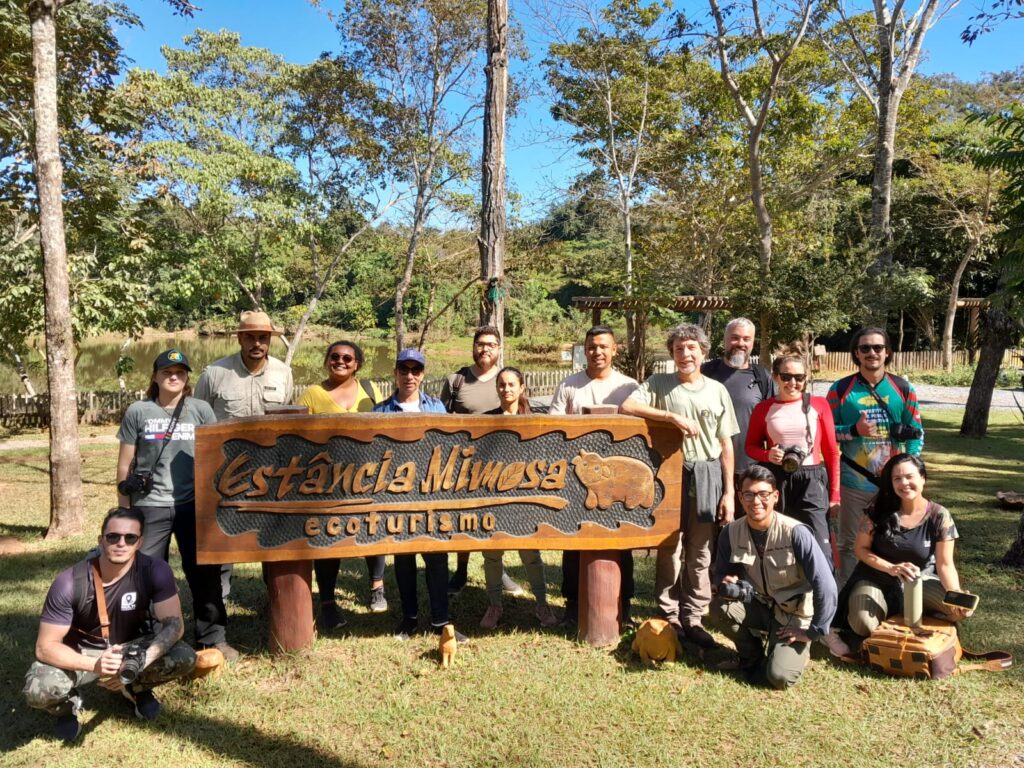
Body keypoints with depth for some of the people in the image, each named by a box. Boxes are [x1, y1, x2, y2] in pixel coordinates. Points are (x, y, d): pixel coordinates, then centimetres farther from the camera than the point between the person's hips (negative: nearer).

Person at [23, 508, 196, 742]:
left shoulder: (155, 571, -24)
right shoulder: (70, 582, -26)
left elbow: (174, 623, -24)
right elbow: (45, 646, -23)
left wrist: (141, 660, -42)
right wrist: (95, 664, -39)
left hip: (131, 647, 1)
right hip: (82, 653, -1)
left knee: (185, 658, -25)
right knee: (38, 690, -32)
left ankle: (136, 688, 9)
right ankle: (68, 704, 8)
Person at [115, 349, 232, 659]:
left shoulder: (201, 410, 4)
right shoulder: (138, 412, 3)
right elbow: (125, 464, 6)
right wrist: (124, 510, 5)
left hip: (193, 505, 0)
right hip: (149, 506, 0)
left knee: (204, 573, 4)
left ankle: (214, 639, 15)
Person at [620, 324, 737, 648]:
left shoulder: (717, 390, 7)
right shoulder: (659, 383, 2)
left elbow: (726, 444, 7)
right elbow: (627, 407, -15)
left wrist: (729, 492, 3)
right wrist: (673, 417, -19)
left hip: (706, 475, 2)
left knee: (700, 552, 8)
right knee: (669, 548, 5)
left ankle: (692, 618, 21)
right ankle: (669, 616, 19)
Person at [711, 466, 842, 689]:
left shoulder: (796, 533, -24)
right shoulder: (730, 533, -12)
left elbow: (826, 586, -22)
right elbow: (722, 574, 0)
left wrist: (813, 632, -15)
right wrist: (726, 585, -25)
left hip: (794, 614, -3)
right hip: (758, 606, 4)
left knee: (780, 677, -22)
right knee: (720, 605, -27)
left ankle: (797, 649, 14)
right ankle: (752, 656, 3)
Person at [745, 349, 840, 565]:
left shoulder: (819, 404, 3)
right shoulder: (763, 408, 4)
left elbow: (831, 452, 5)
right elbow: (751, 446, 13)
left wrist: (834, 494, 3)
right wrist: (767, 455, -10)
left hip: (812, 481, -1)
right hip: (776, 480, 1)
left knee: (820, 549, -6)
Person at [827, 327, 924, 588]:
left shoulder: (903, 388, 4)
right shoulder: (840, 389, -1)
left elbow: (916, 432, 3)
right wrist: (854, 430, -17)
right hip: (853, 482, -1)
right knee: (849, 543, 8)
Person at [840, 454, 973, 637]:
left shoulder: (939, 516, -11)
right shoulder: (879, 509, -12)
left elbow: (945, 564, -12)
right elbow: (861, 548, -6)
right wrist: (891, 568, -22)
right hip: (877, 578, -1)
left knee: (958, 609, -23)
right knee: (863, 625, -25)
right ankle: (886, 609, 9)